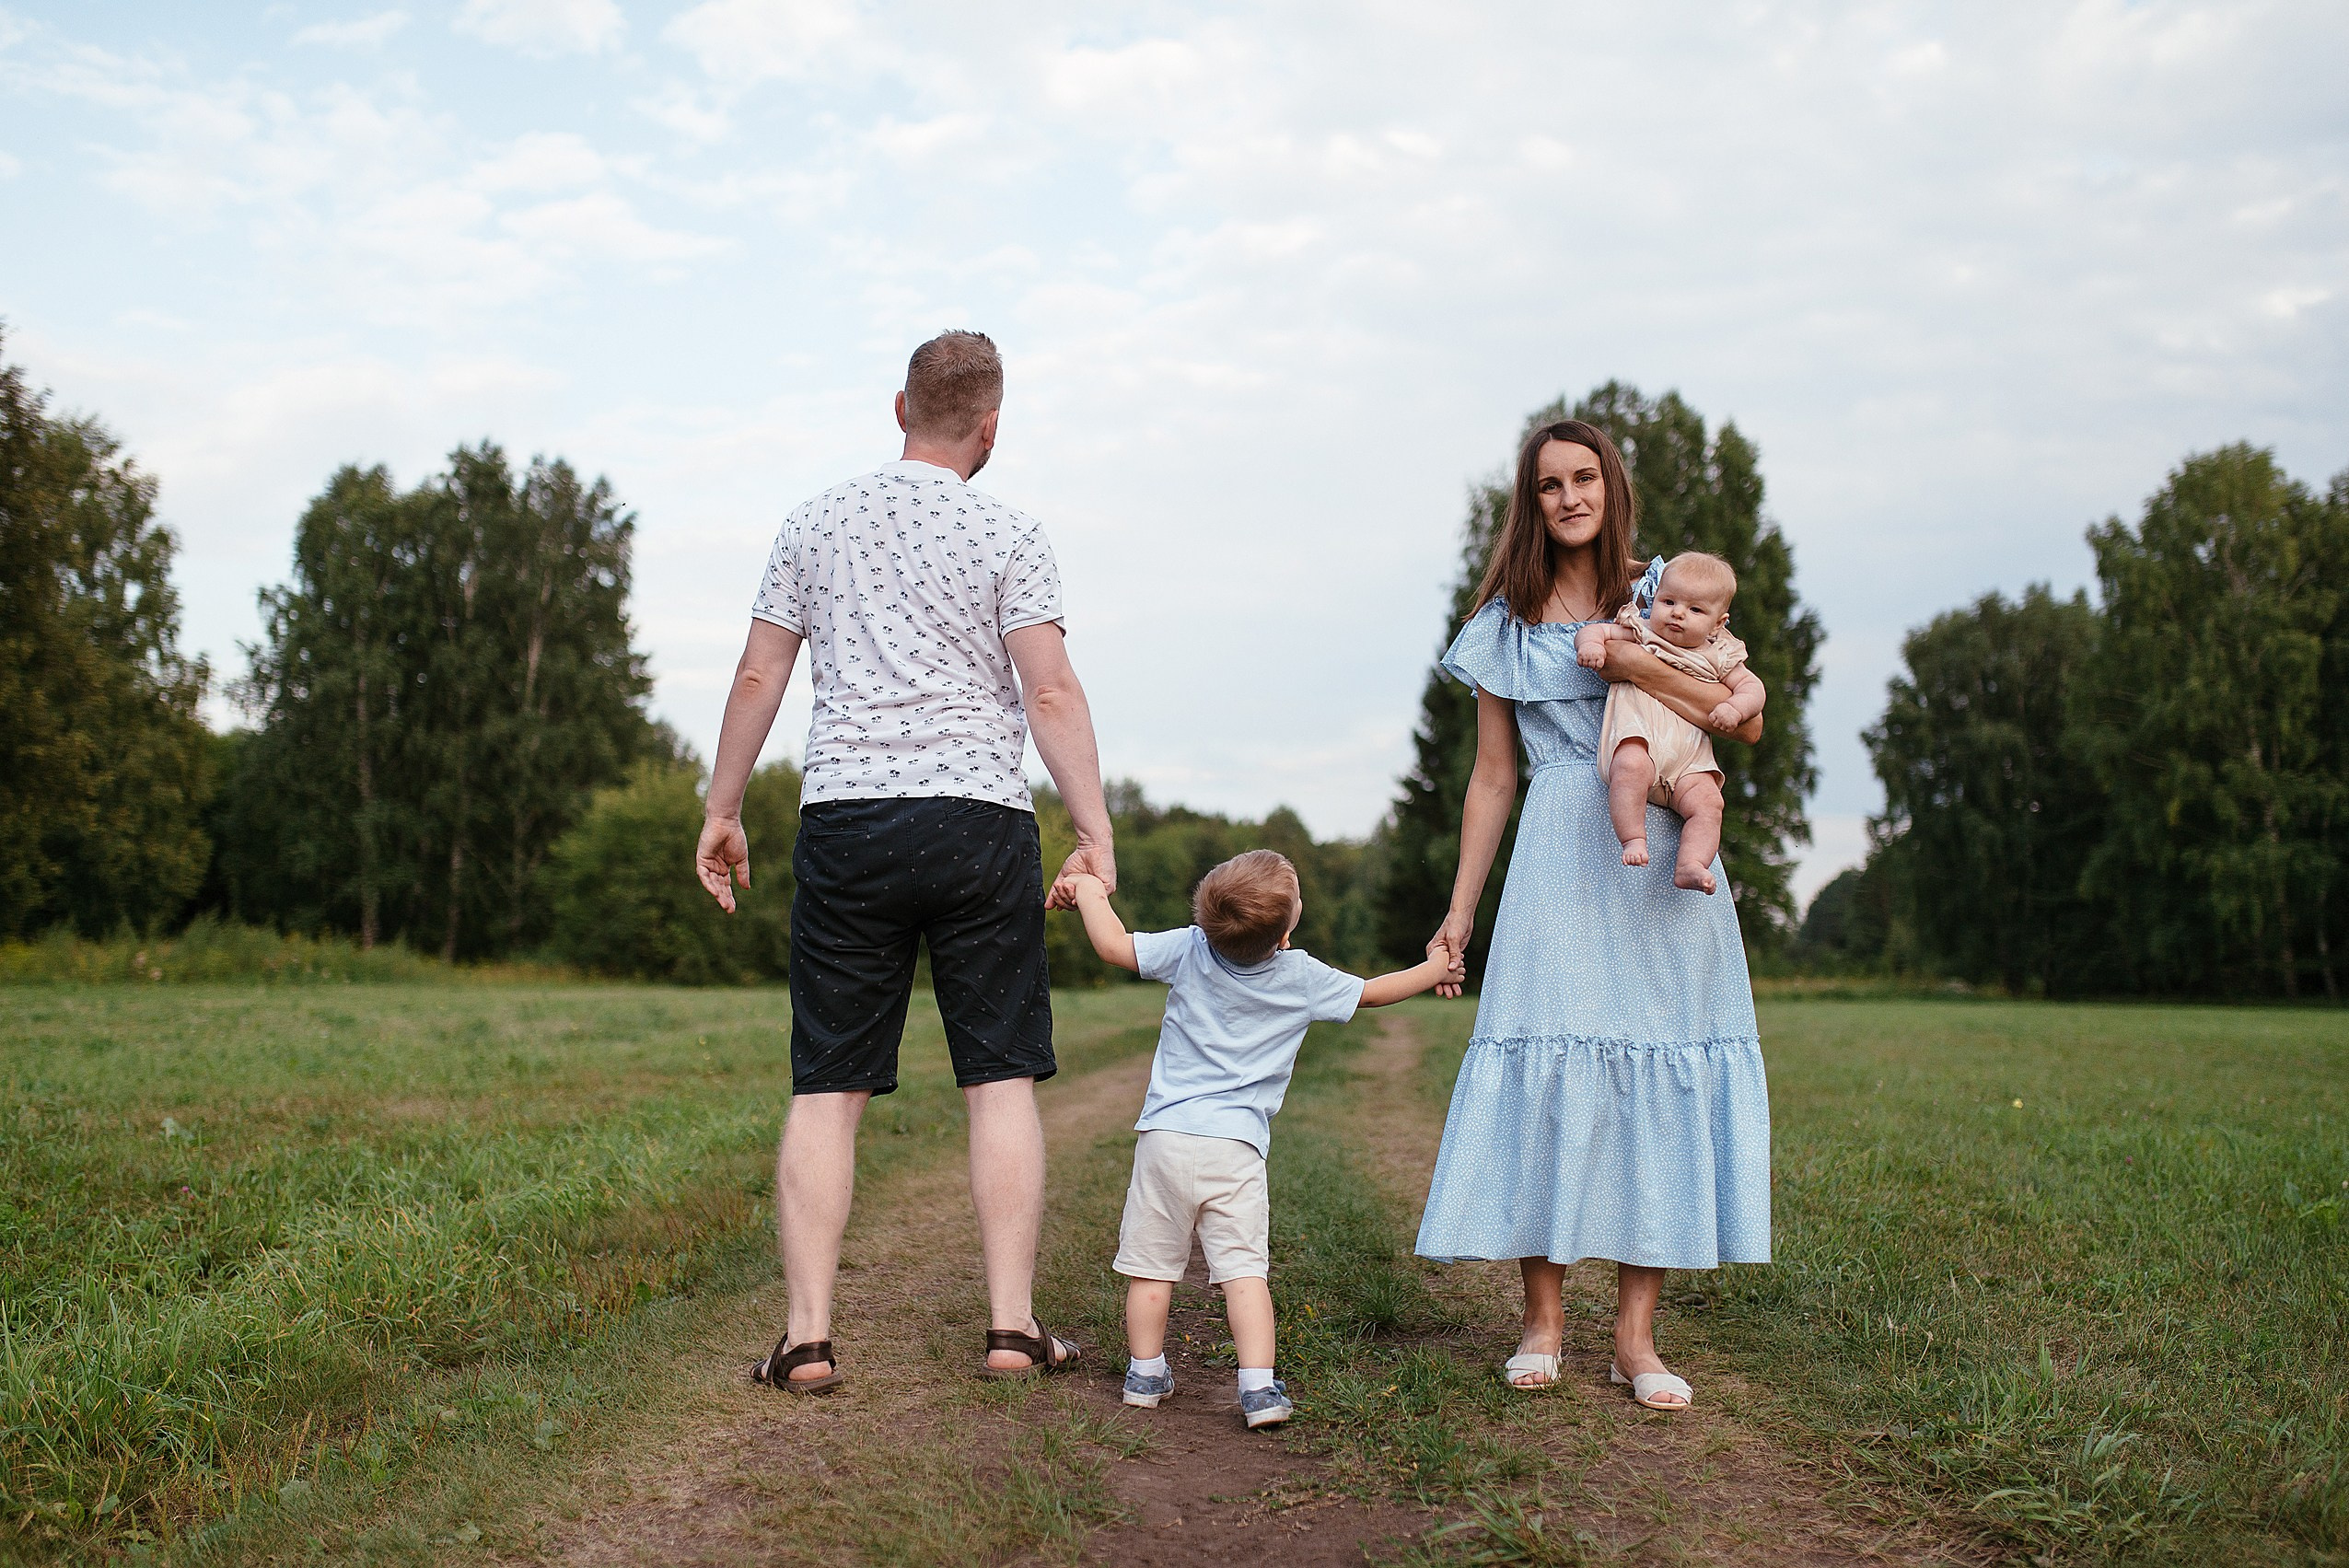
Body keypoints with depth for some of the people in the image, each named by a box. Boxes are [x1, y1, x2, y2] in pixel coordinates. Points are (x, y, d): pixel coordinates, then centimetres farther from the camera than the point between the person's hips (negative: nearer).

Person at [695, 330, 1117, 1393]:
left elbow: (758, 678, 10)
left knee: (827, 1088, 4)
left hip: (846, 817, 2)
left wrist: (721, 814, 17)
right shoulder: (1006, 537, 2)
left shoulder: (816, 525, 11)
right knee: (1001, 1078, 4)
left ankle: (808, 1336, 1)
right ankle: (1012, 1325, 4)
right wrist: (1096, 834, -5)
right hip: (980, 818, -2)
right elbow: (1051, 693, -6)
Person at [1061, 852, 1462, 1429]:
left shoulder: (1189, 949, -1)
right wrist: (1436, 969, 31)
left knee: (1151, 1265, 10)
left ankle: (1145, 1374, 20)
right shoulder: (1303, 979, 0)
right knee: (1245, 1269, 0)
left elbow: (1113, 945, 0)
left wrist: (1090, 892, 17)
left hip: (1166, 1135, 1)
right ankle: (1259, 1387, -7)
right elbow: (1372, 991, 15)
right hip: (1237, 1148, -1)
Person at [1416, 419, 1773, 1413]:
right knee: (1549, 1066, -8)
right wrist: (1460, 910, 8)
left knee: (1658, 1073, -4)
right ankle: (1543, 1317, 2)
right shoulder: (1509, 622, 12)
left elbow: (1745, 722, 5)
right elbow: (1492, 779, 12)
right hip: (1561, 861, -1)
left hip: (1665, 861, 1)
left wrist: (1639, 668, -10)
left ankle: (1636, 1332, 0)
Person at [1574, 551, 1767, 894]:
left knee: (1707, 802, -18)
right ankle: (1633, 839, -31)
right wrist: (1589, 643, -15)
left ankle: (1689, 865, -21)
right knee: (1632, 768, -36)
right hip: (1638, 737, -3)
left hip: (1688, 759, 4)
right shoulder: (1639, 633, 14)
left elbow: (1753, 687, 19)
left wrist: (1734, 709, -3)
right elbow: (1597, 630, 10)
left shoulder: (1718, 657, 19)